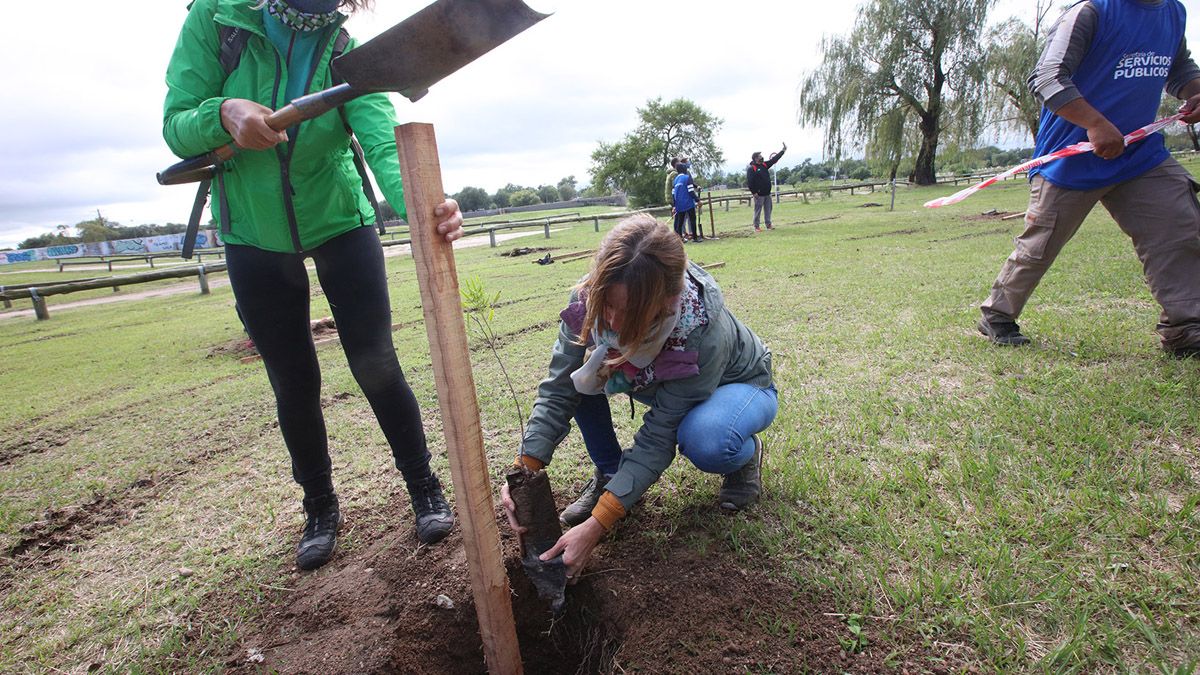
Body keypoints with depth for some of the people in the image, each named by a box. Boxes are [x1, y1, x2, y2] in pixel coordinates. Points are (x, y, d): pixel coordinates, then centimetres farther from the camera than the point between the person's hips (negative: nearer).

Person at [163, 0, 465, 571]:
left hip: (340, 224, -1)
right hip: (254, 237, 1)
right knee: (293, 384, 7)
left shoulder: (346, 48, -13)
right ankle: (320, 508, 29)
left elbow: (383, 142, -30)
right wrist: (223, 114, -32)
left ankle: (425, 489, 18)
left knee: (376, 365, -4)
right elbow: (177, 128, -9)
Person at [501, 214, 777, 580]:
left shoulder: (705, 333, -41)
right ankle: (608, 473, 0)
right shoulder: (588, 299, -29)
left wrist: (595, 526, -39)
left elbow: (657, 438, -36)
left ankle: (746, 452, -1)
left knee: (704, 442, -39)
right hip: (657, 383, 5)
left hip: (739, 384, -4)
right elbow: (558, 390, -24)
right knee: (575, 368, -19)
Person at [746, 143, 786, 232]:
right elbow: (749, 182, -16)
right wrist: (753, 192, -19)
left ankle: (768, 224, 19)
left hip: (767, 193, 7)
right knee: (758, 210, -1)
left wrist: (783, 150, 15)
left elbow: (774, 159, 16)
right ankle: (756, 226, 7)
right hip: (759, 194, -7)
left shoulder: (764, 165, 11)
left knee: (768, 209, 11)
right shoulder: (751, 168, -11)